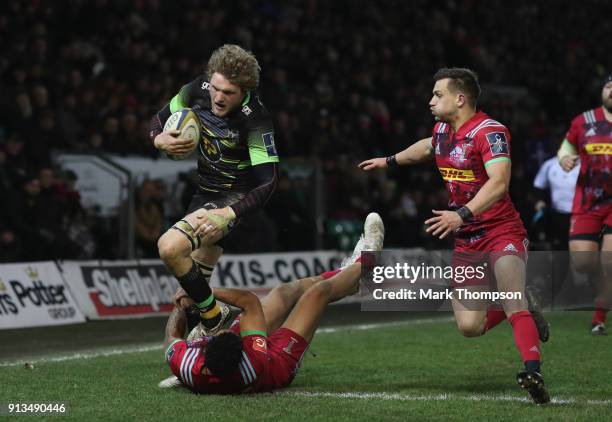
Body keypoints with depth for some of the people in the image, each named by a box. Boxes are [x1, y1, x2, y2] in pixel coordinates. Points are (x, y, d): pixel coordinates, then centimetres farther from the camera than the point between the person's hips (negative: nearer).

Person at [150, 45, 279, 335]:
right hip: (204, 192, 7)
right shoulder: (198, 90, -12)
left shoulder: (256, 120, -28)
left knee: (170, 247, -27)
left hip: (235, 199, -7)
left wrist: (227, 214, -41)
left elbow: (267, 182, -30)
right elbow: (159, 120, 4)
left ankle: (212, 314, -10)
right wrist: (160, 139, -20)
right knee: (197, 278, 16)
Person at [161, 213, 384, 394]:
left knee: (289, 290, 17)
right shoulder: (254, 365, -49)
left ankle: (347, 273, 46)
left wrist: (181, 304, -5)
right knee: (319, 291, 6)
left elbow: (172, 336, -15)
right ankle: (364, 264, 39)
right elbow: (250, 300, -39)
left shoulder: (184, 366, -41)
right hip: (278, 362, -4)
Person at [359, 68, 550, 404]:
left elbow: (498, 181, -33)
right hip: (466, 241, 8)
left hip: (501, 231, -7)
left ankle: (533, 373, -40)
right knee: (469, 326, 0)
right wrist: (390, 161, 49)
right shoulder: (442, 130, 9)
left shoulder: (489, 131, -17)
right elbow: (428, 147, 35)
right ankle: (525, 318, 25)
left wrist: (462, 214, -44)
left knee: (513, 303, -31)